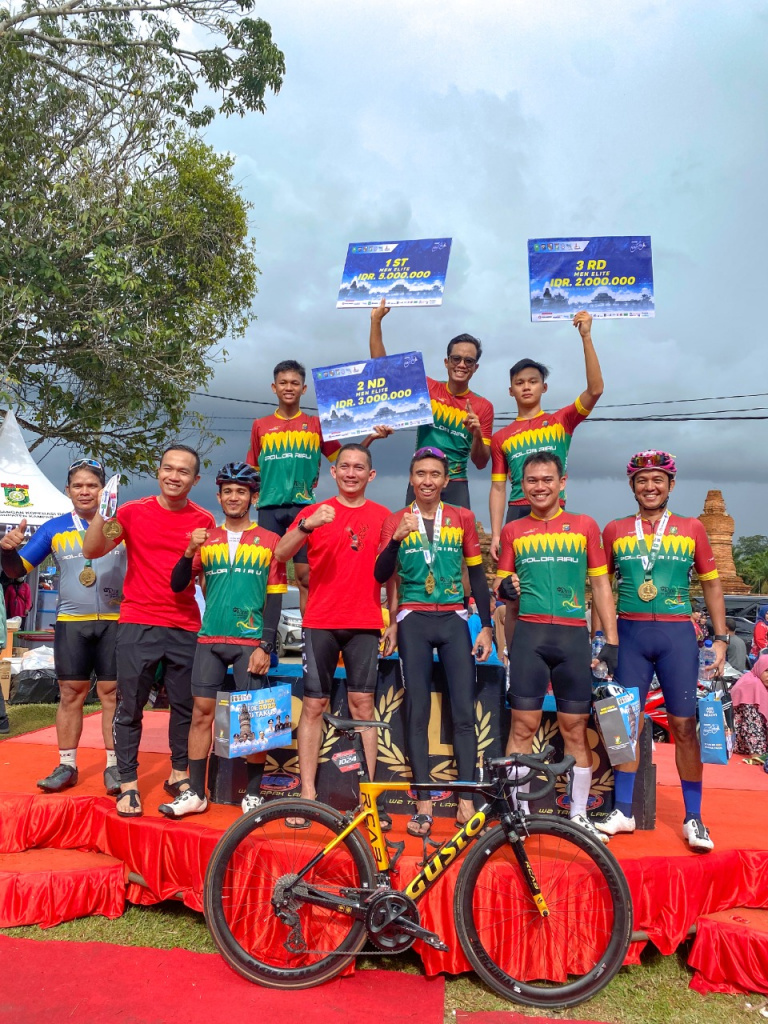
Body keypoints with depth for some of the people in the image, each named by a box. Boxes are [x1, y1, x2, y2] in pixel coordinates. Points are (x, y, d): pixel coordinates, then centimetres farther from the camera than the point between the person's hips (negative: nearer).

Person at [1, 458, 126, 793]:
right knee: (70, 694, 7)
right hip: (70, 623, 2)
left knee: (112, 692, 3)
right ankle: (66, 766, 19)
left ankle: (114, 765, 12)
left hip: (115, 621, -1)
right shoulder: (54, 528, 5)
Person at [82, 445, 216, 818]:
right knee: (130, 707, 3)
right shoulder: (133, 511, 1)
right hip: (138, 625, -1)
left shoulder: (204, 521, 4)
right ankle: (128, 783, 16)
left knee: (185, 705, 9)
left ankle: (179, 773, 27)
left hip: (186, 627, 1)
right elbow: (92, 550, -5)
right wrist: (101, 510, -18)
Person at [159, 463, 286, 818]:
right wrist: (190, 551, -11)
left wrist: (265, 646, -8)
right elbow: (177, 585, 6)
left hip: (251, 642, -2)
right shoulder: (206, 540, 9)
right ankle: (195, 792, 14)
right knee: (201, 712, 4)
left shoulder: (269, 541, 2)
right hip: (209, 640, 3)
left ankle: (253, 793, 13)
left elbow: (274, 599, -1)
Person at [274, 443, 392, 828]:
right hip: (320, 622, -1)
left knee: (362, 705, 3)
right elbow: (281, 554, -10)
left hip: (365, 623, 1)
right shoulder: (314, 512, 3)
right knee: (314, 705, 4)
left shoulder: (382, 516, 8)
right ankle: (307, 794, 12)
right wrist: (307, 526, -28)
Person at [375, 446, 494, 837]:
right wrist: (397, 537, -21)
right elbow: (381, 575, -5)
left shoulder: (462, 518, 6)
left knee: (464, 712, -3)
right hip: (413, 621, 0)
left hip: (454, 620, 1)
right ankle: (424, 804, 8)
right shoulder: (396, 520, 5)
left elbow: (477, 574, 9)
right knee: (417, 712, 1)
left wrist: (487, 626, 4)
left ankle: (466, 802, 6)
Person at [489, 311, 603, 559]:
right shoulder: (501, 437, 12)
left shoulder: (561, 421, 8)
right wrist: (495, 535, 1)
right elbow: (498, 488, 11)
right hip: (517, 514, 1)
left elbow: (595, 389, -6)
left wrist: (586, 337, -12)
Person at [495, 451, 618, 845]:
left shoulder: (585, 526, 9)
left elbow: (600, 584, 9)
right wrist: (504, 589, -12)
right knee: (523, 725, 1)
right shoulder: (512, 531, 10)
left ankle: (579, 814, 19)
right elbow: (503, 587, 13)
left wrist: (611, 641, 3)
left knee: (575, 728, 6)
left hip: (574, 635, 0)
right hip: (528, 634, 0)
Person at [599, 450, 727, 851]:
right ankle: (623, 811, 18)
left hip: (677, 633, -1)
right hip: (629, 632, 1)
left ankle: (693, 818, 17)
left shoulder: (691, 529, 4)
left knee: (683, 725, 2)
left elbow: (712, 584, 9)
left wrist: (720, 638, 3)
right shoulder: (614, 530, 6)